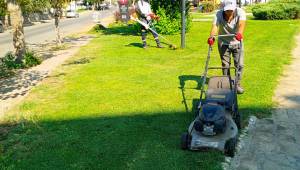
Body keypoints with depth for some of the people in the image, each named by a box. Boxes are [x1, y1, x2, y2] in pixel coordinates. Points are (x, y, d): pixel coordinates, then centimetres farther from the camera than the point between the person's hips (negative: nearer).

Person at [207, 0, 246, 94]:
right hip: (223, 43, 0)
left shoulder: (240, 12, -20)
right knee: (225, 65, 6)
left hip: (237, 42, 0)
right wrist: (211, 36, -55)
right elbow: (215, 25, -34)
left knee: (239, 64, -1)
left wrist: (239, 33, -61)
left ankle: (237, 84, 18)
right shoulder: (219, 14, -19)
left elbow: (242, 23, -39)